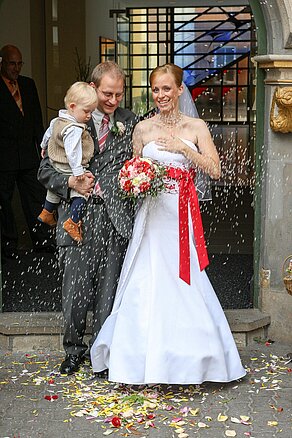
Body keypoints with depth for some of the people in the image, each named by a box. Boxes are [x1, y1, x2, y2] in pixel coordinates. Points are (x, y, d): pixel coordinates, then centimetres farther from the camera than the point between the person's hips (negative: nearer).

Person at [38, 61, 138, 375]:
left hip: (115, 221, 1)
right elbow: (45, 170, 5)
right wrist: (70, 182, -12)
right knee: (74, 293, 1)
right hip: (78, 219, -1)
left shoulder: (130, 123, 8)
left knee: (108, 294, 7)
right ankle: (74, 351, 23)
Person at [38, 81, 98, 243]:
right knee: (81, 192, -9)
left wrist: (44, 146, 40)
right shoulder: (75, 129, -26)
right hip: (69, 170, -10)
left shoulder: (58, 120, 5)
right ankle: (73, 222, -12)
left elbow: (49, 132, 23)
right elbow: (73, 152, -31)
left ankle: (47, 212, 45)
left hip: (57, 166, 11)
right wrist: (78, 171, -31)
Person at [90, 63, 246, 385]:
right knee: (147, 284, -4)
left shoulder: (196, 127, 6)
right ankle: (147, 362, 5)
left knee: (183, 284, -2)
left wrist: (183, 148, -11)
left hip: (182, 215, -1)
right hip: (152, 214, 1)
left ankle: (183, 362, 12)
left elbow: (214, 171, -2)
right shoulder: (142, 129, 9)